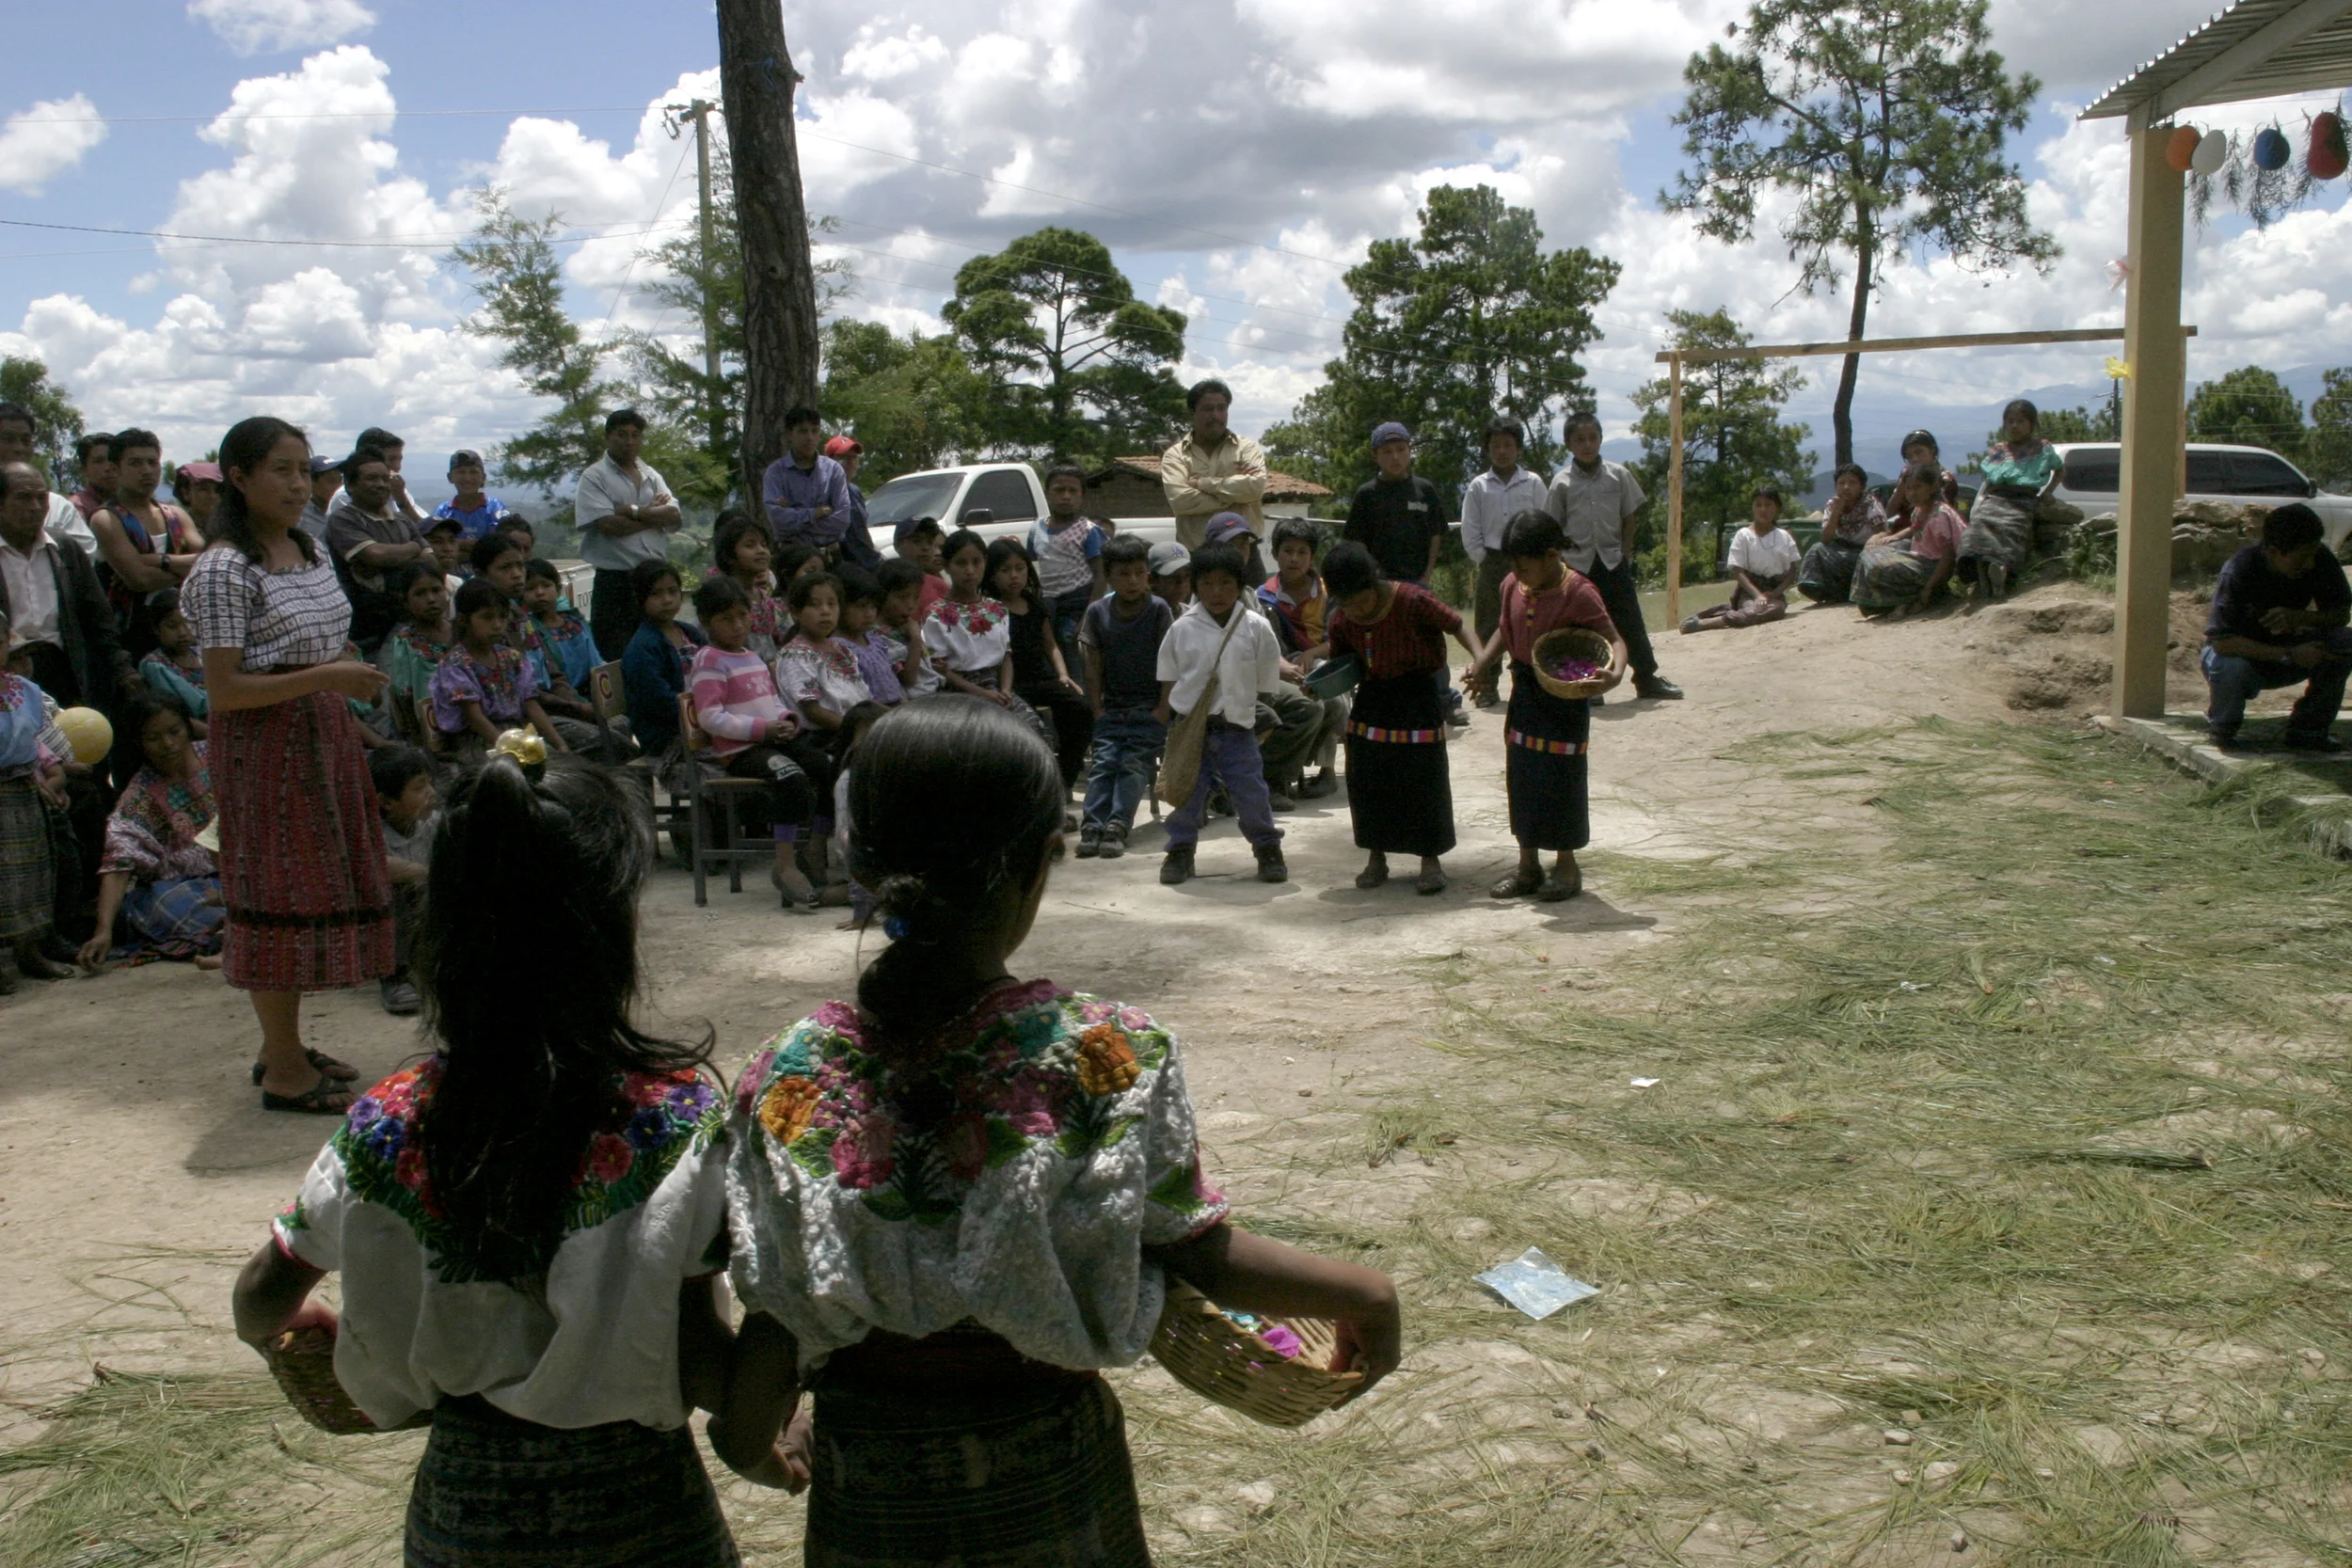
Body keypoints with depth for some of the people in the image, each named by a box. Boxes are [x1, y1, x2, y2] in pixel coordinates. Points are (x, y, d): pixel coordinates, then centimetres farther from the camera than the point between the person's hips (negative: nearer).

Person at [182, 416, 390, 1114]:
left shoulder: (312, 550, 10)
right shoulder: (224, 570, -14)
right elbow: (224, 692, -18)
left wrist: (351, 716, 17)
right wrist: (325, 677, -24)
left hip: (324, 736, 8)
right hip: (265, 746, -8)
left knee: (319, 888, 12)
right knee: (281, 892, -3)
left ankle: (284, 1045, 25)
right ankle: (284, 1071, 7)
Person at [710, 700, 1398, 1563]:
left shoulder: (792, 1078, -17)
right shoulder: (1109, 1056, -21)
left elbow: (778, 1322, -12)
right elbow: (1200, 1255, -13)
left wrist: (752, 1441, 8)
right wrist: (1362, 1293, 4)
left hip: (870, 1484, 1)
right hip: (1049, 1464, -1)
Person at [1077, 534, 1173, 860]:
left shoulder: (1159, 609, -2)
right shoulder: (1097, 612, 5)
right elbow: (1094, 666, 6)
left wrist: (1163, 708, -9)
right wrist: (1098, 711, -1)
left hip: (1150, 710, -2)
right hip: (1112, 708, 3)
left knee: (1135, 762, -18)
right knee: (1102, 761, -13)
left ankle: (1118, 826, -26)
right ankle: (1092, 826, -20)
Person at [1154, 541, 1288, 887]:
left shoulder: (1256, 627, -4)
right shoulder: (1183, 628, -3)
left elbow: (1265, 679, 6)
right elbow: (1169, 677, 8)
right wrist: (1165, 714, 9)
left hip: (1236, 728, 0)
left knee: (1251, 792, 2)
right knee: (1186, 792, 6)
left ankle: (1268, 849, 20)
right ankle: (1180, 851, 21)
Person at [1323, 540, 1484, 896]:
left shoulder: (1412, 600, -17)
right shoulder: (1341, 620, -2)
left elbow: (1455, 624, -13)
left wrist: (1478, 654, -28)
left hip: (1416, 701, -4)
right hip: (1371, 702, 4)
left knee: (1424, 777, -1)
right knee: (1367, 781, 5)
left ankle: (1431, 858, 12)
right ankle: (1376, 857, 20)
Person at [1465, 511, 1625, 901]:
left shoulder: (1577, 592, -17)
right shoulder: (1512, 587, 2)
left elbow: (1613, 638, -18)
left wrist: (1614, 672, -36)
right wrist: (1483, 663, 3)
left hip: (1565, 697, -6)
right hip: (1524, 693, 7)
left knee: (1561, 779, 0)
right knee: (1521, 778, 10)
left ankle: (1566, 865, 16)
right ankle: (1528, 865, 22)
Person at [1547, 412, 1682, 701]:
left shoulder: (1618, 475, 1)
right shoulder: (1562, 482, -2)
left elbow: (1629, 518, 6)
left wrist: (1626, 554, -1)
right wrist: (1560, 561, -5)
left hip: (1613, 560, 1)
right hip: (1578, 564, -1)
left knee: (1631, 622, 4)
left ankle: (1647, 678, 14)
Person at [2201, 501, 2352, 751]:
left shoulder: (2320, 560, -15)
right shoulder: (2238, 571, -29)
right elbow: (2221, 641, -33)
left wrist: (2299, 618, -30)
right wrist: (2290, 655, -38)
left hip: (2285, 646, 4)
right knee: (2232, 667, -39)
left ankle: (2308, 729, -5)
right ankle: (2221, 727, -5)